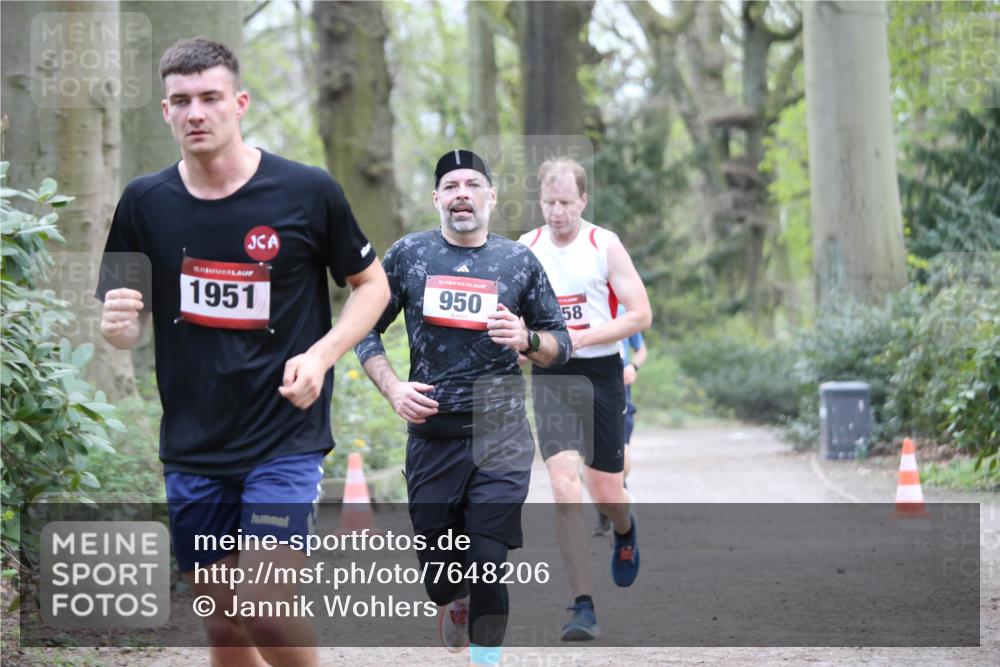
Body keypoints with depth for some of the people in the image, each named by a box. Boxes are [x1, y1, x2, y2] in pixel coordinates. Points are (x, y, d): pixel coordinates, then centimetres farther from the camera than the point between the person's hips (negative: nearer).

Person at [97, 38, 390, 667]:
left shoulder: (307, 191, -7)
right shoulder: (145, 202, 1)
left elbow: (372, 284, 5)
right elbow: (130, 321, 10)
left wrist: (321, 356, -12)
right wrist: (120, 326, -14)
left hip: (287, 439, -4)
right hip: (193, 445, 4)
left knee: (266, 607, -17)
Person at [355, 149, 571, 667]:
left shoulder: (519, 262, 5)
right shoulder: (408, 255, 5)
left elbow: (560, 344, 10)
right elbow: (365, 331, 10)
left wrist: (526, 340, -12)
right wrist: (392, 388, -6)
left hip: (500, 435, -1)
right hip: (431, 431, 1)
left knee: (488, 565, -9)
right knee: (436, 574, 6)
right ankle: (454, 604, 40)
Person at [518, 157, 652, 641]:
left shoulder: (605, 246, -5)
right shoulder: (525, 250, 2)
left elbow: (640, 315, -7)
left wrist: (578, 338, -15)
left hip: (601, 372, -1)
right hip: (550, 377, 1)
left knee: (606, 492, 6)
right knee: (563, 482, -16)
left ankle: (625, 531, 47)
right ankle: (583, 606, -15)